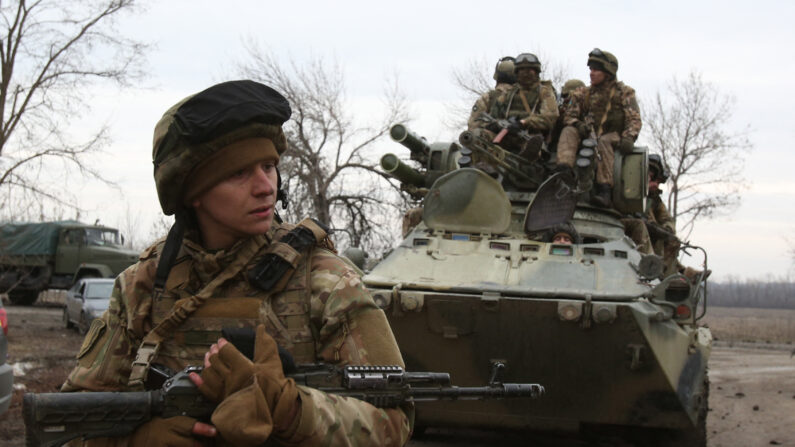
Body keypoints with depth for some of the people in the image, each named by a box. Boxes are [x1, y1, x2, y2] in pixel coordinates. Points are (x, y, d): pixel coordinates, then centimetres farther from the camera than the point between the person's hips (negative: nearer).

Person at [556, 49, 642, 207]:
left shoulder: (624, 92, 6)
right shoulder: (583, 93, 14)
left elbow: (634, 119, -3)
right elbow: (569, 115, 10)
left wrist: (628, 138, -23)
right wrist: (578, 125, -14)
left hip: (614, 137, -4)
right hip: (590, 136, 4)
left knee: (603, 142, -37)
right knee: (568, 132, -22)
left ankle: (605, 190, -47)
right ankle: (564, 169, -47)